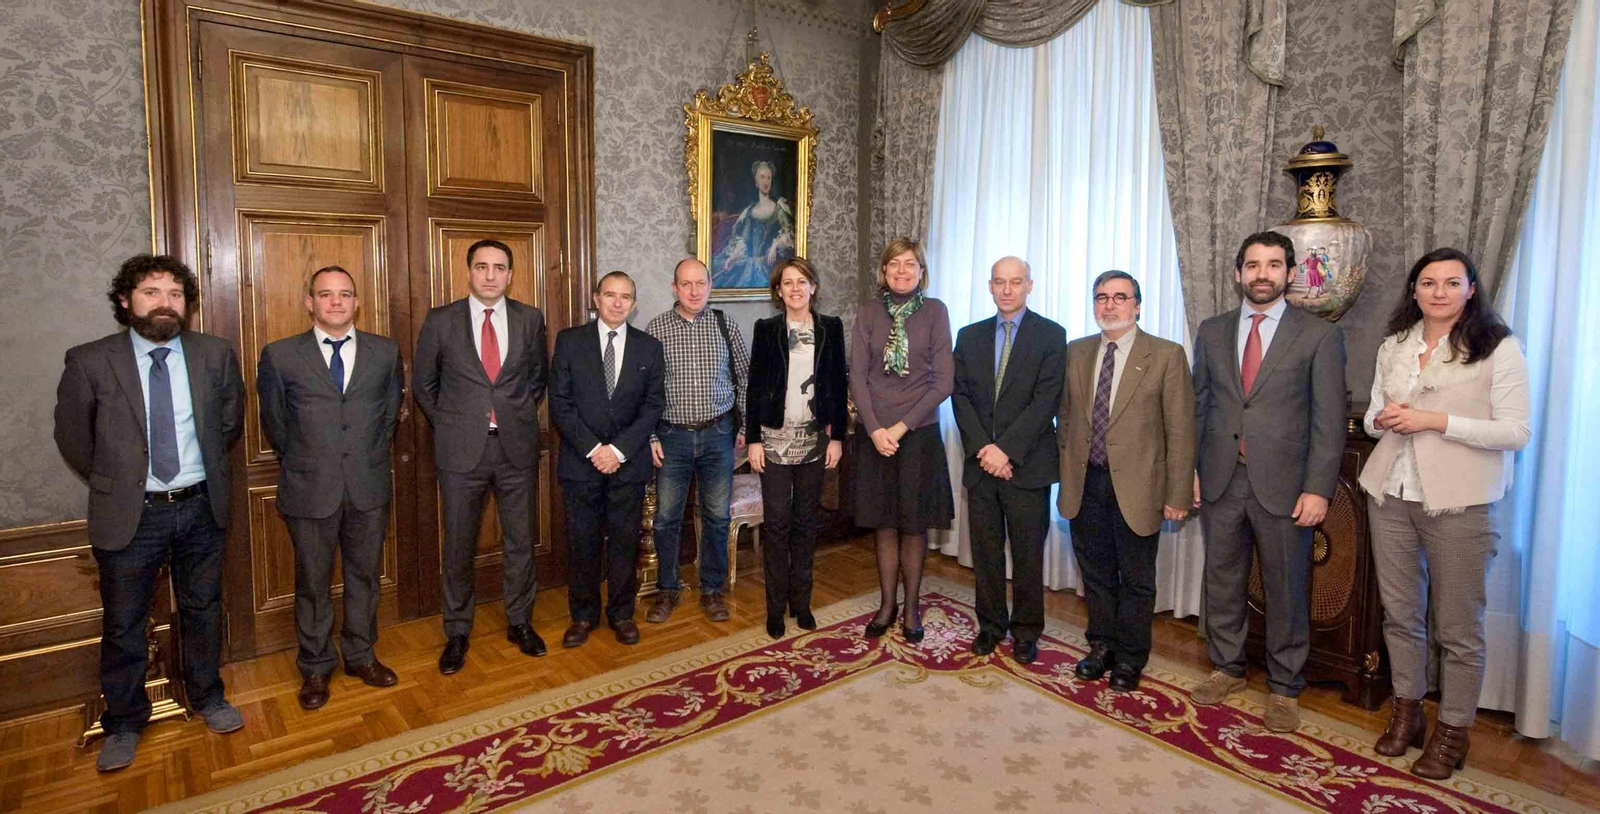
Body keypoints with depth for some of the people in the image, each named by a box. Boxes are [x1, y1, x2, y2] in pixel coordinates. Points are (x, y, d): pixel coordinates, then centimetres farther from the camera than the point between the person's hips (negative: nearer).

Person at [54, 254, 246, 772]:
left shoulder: (216, 355, -4)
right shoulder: (90, 362, -9)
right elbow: (71, 435, 4)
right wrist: (112, 480, 8)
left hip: (201, 508, 2)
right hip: (129, 515, -1)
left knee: (202, 609, 17)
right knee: (123, 624, 12)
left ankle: (206, 696, 37)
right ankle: (124, 724, 32)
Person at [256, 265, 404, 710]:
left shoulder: (386, 352, 2)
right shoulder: (280, 356, -3)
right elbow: (273, 423, 9)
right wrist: (302, 462, 14)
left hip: (369, 488, 2)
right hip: (310, 489, -1)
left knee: (365, 575, 14)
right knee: (312, 582, 11)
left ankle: (361, 655, 32)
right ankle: (315, 668, 29)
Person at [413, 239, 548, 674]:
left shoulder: (530, 319, 2)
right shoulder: (441, 321, -1)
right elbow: (423, 385, 9)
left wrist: (520, 418, 8)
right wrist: (450, 426, 6)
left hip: (517, 447, 1)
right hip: (461, 450, -1)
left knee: (520, 540, 10)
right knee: (459, 546, 9)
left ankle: (519, 622, 29)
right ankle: (457, 633, 26)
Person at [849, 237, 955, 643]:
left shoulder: (934, 312, -2)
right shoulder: (869, 313, 3)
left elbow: (943, 382, -6)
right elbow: (857, 378, 0)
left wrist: (902, 426, -11)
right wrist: (874, 429, -11)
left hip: (919, 434, -1)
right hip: (875, 434, 2)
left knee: (913, 525, 7)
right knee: (883, 523, 10)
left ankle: (911, 607, 24)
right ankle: (886, 604, 25)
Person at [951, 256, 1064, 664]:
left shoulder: (1050, 335, -2)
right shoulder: (970, 336, 10)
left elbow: (1046, 399, -10)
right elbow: (960, 396, 4)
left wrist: (1007, 449, -17)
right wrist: (982, 448, -9)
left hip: (1027, 465, -3)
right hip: (981, 463, 3)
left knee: (1028, 554, 7)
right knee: (985, 551, 11)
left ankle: (1026, 632, 22)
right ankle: (990, 625, 26)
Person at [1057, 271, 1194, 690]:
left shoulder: (1166, 355, -6)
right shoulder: (1076, 352, 7)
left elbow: (1180, 432, -7)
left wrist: (1177, 495, -9)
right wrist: (1066, 474, 10)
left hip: (1136, 486, -3)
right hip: (1086, 483, 4)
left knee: (1136, 580, 11)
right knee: (1096, 574, 16)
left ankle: (1130, 659, 28)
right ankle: (1101, 646, 34)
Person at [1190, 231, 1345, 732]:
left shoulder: (1319, 337, -2)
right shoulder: (1212, 332, 8)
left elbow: (1328, 421, -5)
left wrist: (1318, 489, -11)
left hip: (1283, 485, -3)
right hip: (1222, 480, 3)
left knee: (1286, 590, 9)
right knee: (1222, 581, 14)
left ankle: (1285, 688, 26)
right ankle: (1227, 668, 32)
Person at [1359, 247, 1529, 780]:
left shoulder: (1499, 348, -4)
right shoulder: (1393, 347, 10)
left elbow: (1515, 432, -9)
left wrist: (1435, 420, -18)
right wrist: (1382, 419, -5)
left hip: (1458, 502, -4)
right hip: (1391, 495, 5)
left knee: (1458, 626, 4)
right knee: (1399, 612, 14)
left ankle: (1452, 731, 20)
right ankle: (1406, 711, 29)